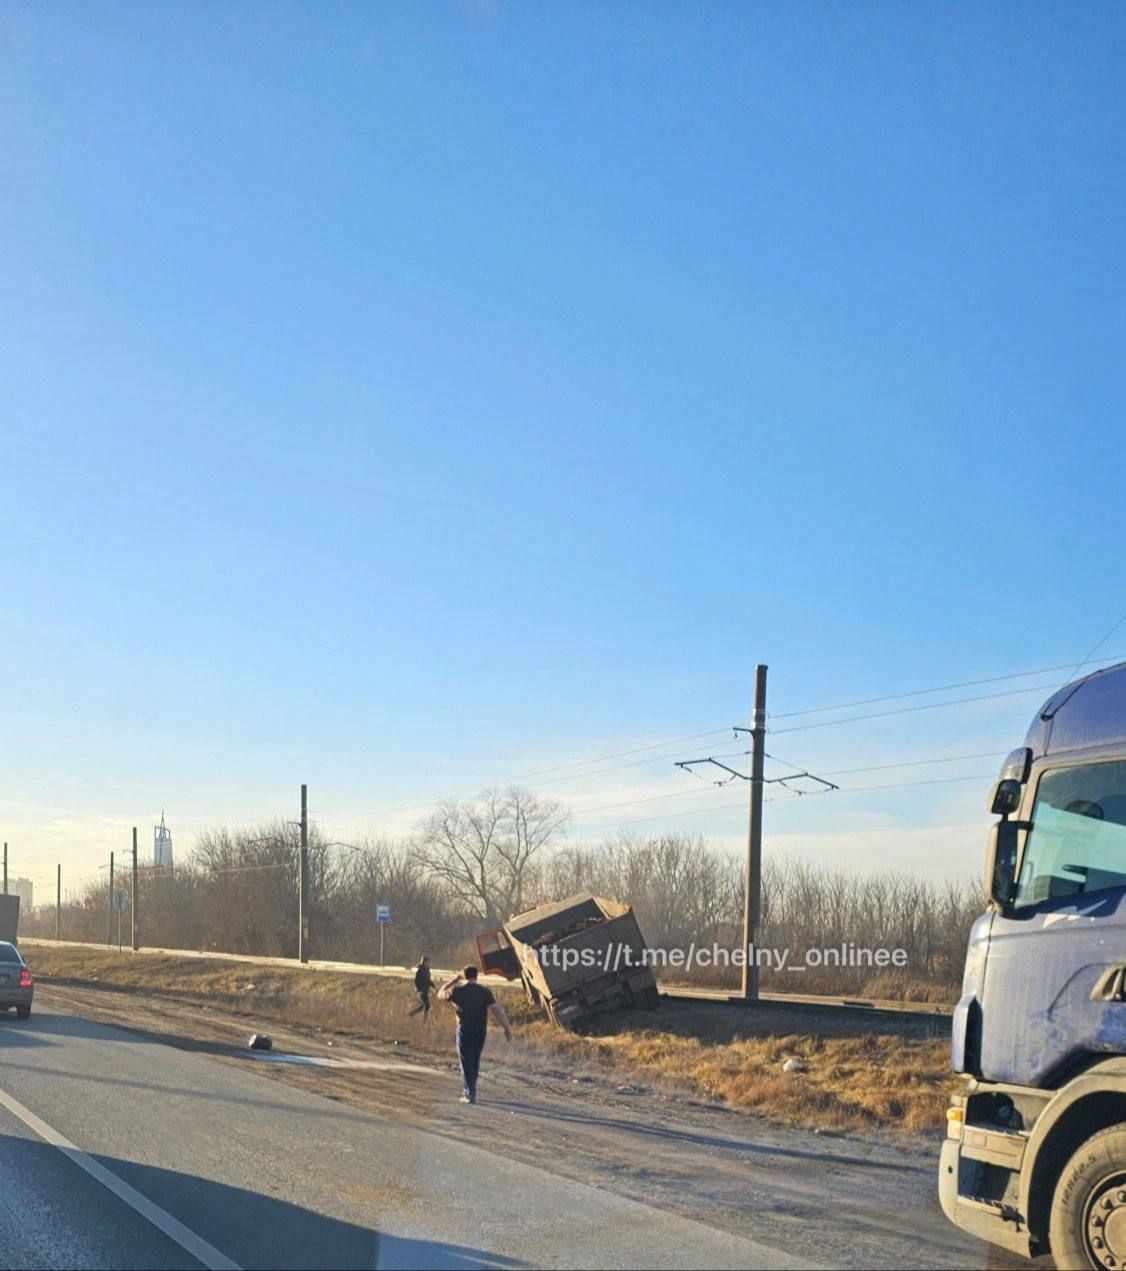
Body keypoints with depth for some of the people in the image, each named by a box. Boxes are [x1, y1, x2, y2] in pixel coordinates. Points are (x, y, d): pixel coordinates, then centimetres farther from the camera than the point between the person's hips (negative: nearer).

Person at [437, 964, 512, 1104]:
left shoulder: (457, 990, -5)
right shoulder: (485, 991, -3)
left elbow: (441, 994, 15)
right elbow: (496, 1010, -11)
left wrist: (453, 980, 22)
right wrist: (507, 1028, -11)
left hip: (465, 1029, -3)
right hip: (481, 1030, 3)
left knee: (466, 1062, 2)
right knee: (475, 1062, 17)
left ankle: (470, 1094, -6)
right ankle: (469, 1091, 27)